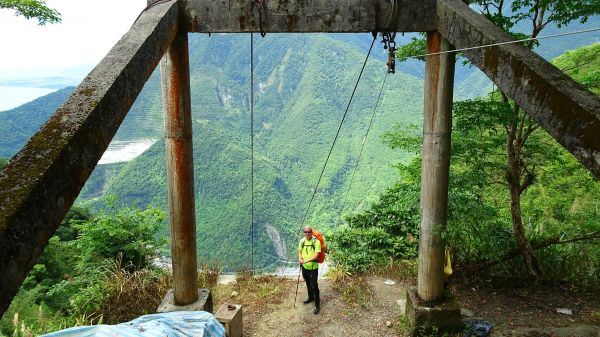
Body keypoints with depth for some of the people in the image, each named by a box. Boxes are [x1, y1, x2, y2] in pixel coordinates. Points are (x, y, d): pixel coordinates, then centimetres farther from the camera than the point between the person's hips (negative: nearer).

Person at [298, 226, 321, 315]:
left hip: (313, 267, -6)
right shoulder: (302, 241, 1)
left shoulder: (316, 241, -16)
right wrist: (300, 259, -10)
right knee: (308, 284, 23)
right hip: (304, 267, 6)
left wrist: (306, 260, -29)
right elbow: (300, 251, 11)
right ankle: (311, 297, 45)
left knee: (314, 286, -3)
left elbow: (316, 255, -21)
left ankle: (317, 305, 8)